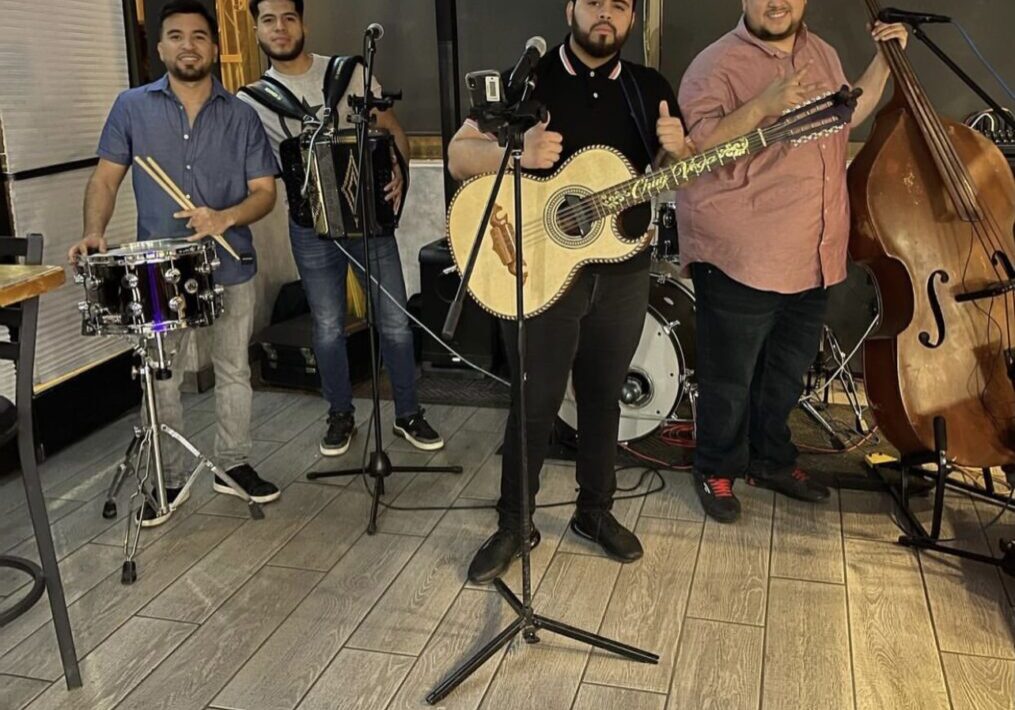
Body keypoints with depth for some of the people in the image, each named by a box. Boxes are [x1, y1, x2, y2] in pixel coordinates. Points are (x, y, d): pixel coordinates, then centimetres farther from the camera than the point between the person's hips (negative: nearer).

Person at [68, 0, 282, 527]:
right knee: (160, 380, 5)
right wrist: (95, 232, -14)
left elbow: (264, 191, 0)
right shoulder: (132, 107, 3)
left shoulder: (240, 116, 2)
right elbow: (106, 177, 3)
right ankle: (167, 481, 19)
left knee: (233, 371, 11)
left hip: (231, 267, 1)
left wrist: (224, 218, -20)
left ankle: (234, 464, 27)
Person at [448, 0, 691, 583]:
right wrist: (515, 152, -28)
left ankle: (596, 510, 33)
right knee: (536, 403, 3)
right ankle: (514, 526, 21)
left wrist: (675, 149, -11)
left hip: (623, 272, 4)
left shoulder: (651, 88, 7)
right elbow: (459, 157, -8)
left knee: (603, 397, 15)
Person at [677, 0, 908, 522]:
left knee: (788, 371, 20)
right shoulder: (718, 65, -11)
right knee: (730, 377, 5)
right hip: (740, 259, -7)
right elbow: (696, 146, -22)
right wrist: (762, 105, -30)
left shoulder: (821, 54, 13)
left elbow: (846, 116, 28)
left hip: (813, 257, 8)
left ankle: (771, 460, 38)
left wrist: (884, 60, 18)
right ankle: (716, 470, 24)